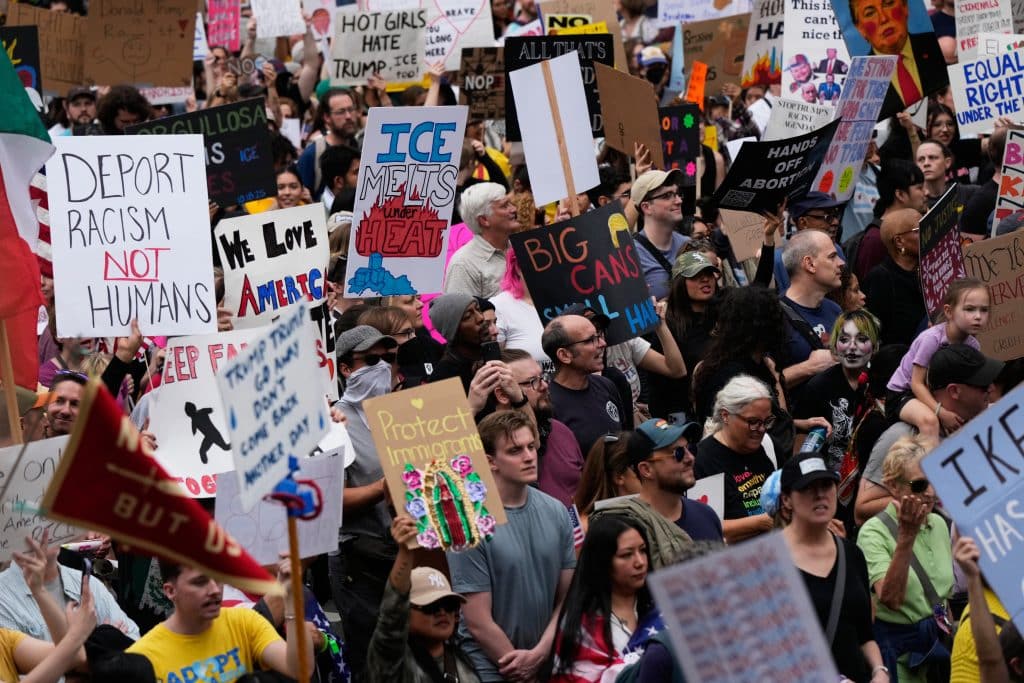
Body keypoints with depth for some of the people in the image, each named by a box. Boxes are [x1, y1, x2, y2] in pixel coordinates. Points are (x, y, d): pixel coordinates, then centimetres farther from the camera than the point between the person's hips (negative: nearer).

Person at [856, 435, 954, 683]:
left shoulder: (938, 524, 4)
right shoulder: (874, 532, -16)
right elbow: (890, 599, -30)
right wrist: (906, 535, -36)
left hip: (939, 641, 6)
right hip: (899, 647, -6)